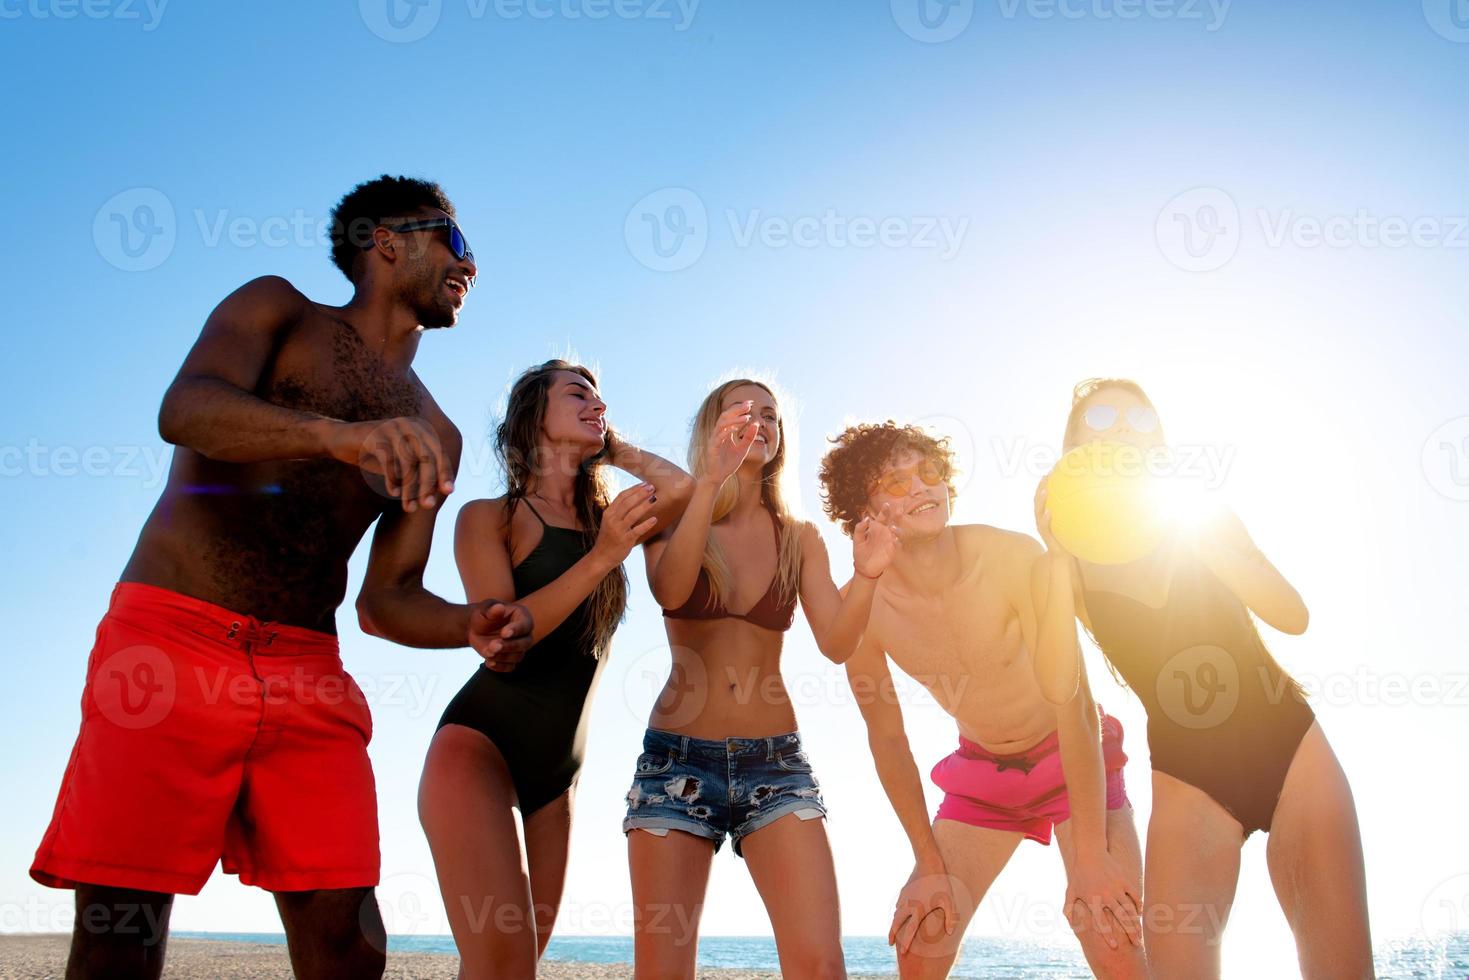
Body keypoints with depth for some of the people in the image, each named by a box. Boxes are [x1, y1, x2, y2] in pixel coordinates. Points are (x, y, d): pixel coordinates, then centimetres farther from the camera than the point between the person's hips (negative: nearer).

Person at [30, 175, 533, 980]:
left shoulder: (433, 437, 17)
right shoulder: (277, 310, 7)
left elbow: (385, 601, 12)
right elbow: (184, 409, -15)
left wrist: (471, 625, -10)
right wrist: (340, 433, -33)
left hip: (307, 674, 4)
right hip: (172, 642, -4)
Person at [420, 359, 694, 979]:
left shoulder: (608, 520, 14)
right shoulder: (489, 516, 1)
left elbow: (683, 488, -4)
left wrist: (613, 449, 12)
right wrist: (599, 560, -21)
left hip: (555, 775, 6)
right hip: (479, 746, -6)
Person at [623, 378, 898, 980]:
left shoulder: (799, 539, 12)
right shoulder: (673, 518, 7)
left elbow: (836, 644, -1)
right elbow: (669, 591, -16)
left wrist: (865, 576, -20)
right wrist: (709, 483, -27)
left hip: (775, 760, 1)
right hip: (678, 756, -1)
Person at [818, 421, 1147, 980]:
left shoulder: (1015, 558, -27)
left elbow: (1075, 704, -25)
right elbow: (887, 737, -6)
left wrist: (1091, 859, -26)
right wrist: (930, 866, -5)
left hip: (1077, 759, -2)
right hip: (981, 771, 3)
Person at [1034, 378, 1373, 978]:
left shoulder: (1202, 519, 6)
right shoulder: (1072, 559, 1)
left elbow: (1293, 617, -10)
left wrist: (1193, 530, -18)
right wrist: (1059, 558, -19)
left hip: (1290, 747, 2)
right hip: (1187, 776, -1)